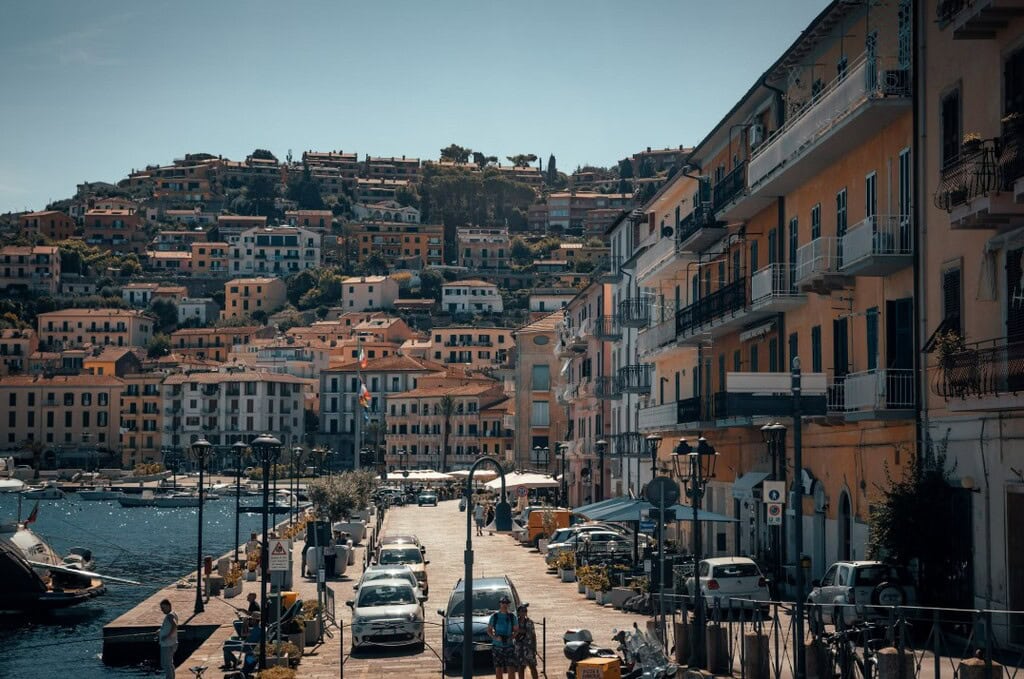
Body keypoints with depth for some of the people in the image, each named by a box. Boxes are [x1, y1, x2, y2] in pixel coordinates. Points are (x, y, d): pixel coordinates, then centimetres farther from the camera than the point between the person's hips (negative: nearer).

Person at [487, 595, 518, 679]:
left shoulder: (512, 616, 5)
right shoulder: (494, 616, 2)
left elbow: (516, 630, 10)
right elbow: (489, 630, 5)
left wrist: (512, 637, -9)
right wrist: (495, 637, -13)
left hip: (509, 645, 0)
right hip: (497, 645, 0)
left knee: (510, 668, -7)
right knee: (498, 669, 2)